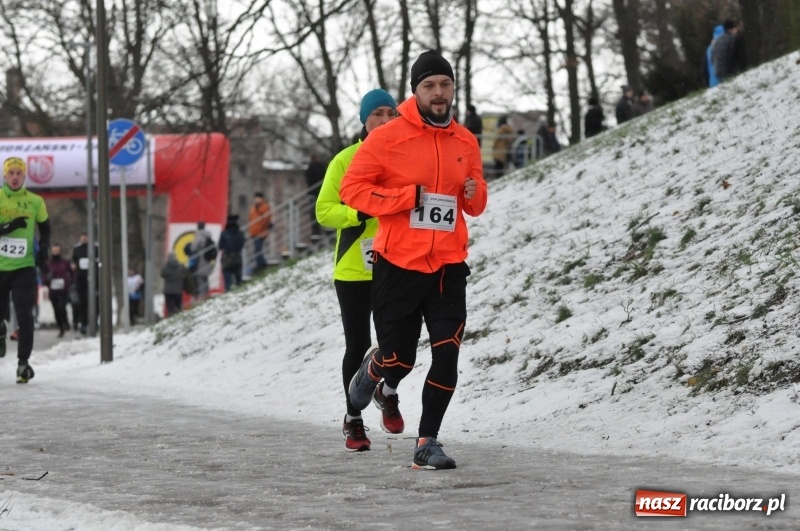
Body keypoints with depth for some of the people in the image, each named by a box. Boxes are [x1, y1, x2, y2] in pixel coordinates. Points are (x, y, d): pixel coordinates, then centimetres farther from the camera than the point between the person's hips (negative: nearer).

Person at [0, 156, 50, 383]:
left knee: (24, 315, -10)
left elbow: (45, 228, 16)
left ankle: (23, 362, -5)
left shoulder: (35, 201, 2)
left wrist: (43, 252, 4)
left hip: (24, 267, 0)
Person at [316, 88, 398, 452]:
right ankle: (354, 420, 21)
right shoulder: (346, 160, -1)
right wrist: (360, 213, -20)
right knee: (358, 345, 4)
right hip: (353, 268, -1)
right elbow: (324, 211, -4)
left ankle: (389, 395, 23)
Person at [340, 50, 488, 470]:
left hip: (448, 269, 3)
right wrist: (408, 197, -16)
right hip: (398, 267, -3)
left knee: (446, 356, -8)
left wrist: (474, 194, -6)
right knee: (399, 361, 3)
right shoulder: (388, 138, -6)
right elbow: (352, 189, -8)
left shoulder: (465, 142, 8)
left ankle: (427, 443, 2)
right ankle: (376, 371, 40)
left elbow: (475, 206, 18)